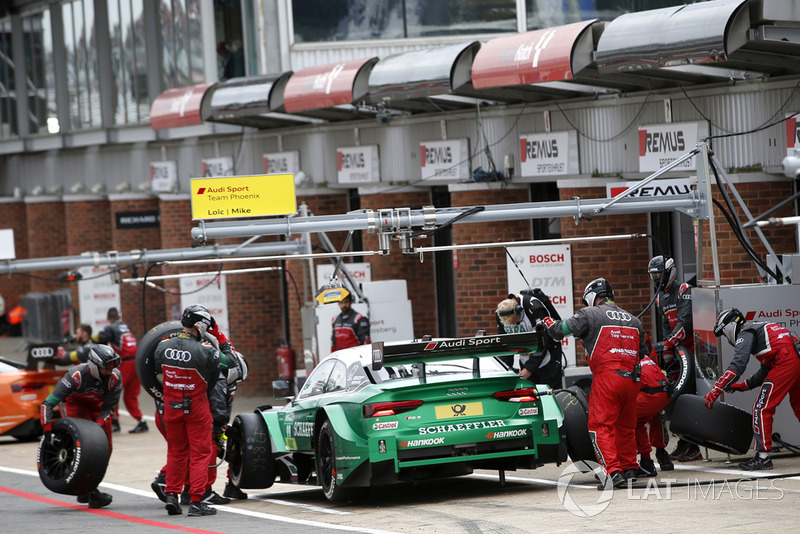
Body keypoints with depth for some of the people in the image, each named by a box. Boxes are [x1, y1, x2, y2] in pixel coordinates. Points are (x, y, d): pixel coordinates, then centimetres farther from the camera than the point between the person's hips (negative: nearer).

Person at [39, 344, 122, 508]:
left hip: (98, 406, 4)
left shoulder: (115, 377, -27)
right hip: (75, 404, -4)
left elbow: (108, 407, -15)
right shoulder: (76, 376, -36)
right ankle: (92, 494, -25)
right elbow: (48, 404, -33)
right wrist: (48, 430, -40)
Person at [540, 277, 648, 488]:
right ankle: (630, 468, 25)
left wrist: (546, 322, 21)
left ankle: (613, 472, -18)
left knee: (601, 426, -6)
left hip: (606, 376, -6)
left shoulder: (590, 314, 2)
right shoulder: (633, 320, 21)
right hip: (631, 378, 6)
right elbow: (643, 353, 25)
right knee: (626, 425, 19)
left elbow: (562, 330, 2)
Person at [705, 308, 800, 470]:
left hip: (786, 361, -9)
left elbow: (738, 364, -11)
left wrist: (715, 390, -11)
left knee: (761, 408, -5)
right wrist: (743, 386, 29)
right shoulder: (760, 329, 32)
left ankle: (763, 456, -7)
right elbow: (765, 371, 33)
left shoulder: (745, 333, 3)